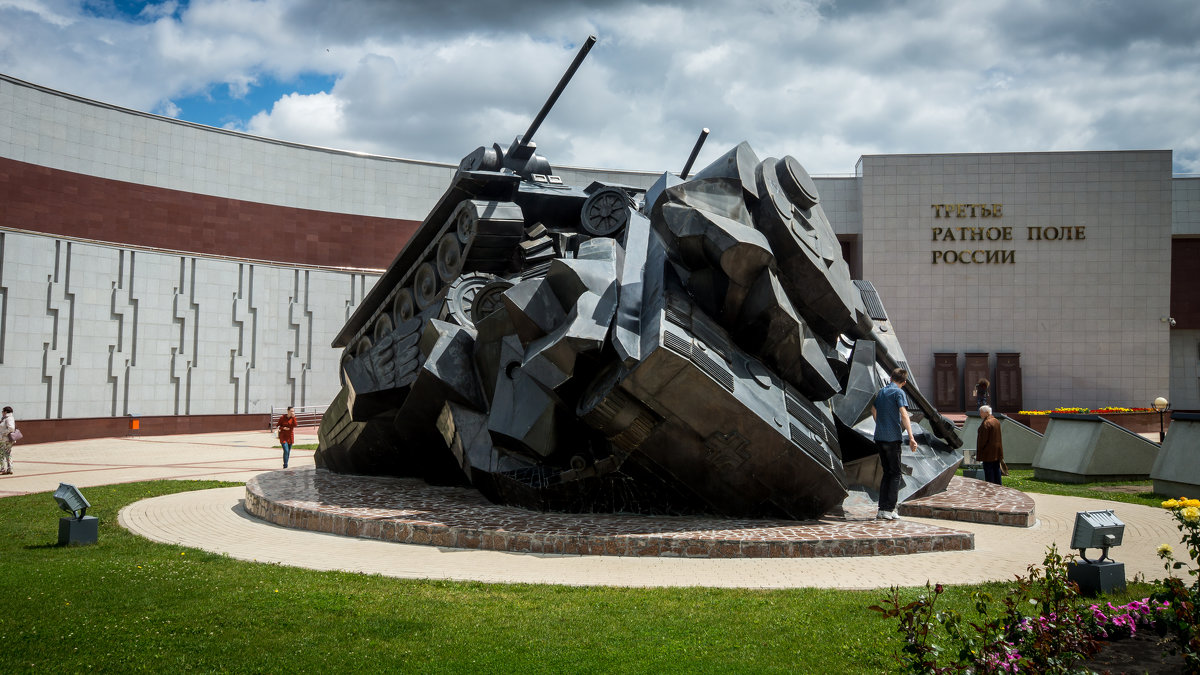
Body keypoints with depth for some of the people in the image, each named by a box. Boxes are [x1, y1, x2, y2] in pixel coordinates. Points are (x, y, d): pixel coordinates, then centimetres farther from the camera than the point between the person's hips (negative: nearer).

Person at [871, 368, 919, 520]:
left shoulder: (881, 392, 14)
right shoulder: (899, 392, -8)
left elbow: (873, 411, 28)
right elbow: (903, 414, -20)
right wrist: (911, 437, -25)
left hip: (879, 438, 7)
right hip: (893, 438, -7)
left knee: (887, 472, 14)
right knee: (895, 474, 1)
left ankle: (882, 509, 11)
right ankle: (888, 509, -5)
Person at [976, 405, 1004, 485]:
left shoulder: (986, 423, -18)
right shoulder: (997, 421, 10)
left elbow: (983, 439, -18)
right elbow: (999, 437, 16)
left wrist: (978, 452, -10)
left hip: (988, 452, -9)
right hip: (997, 451, 9)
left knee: (988, 470, -4)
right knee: (996, 469, 14)